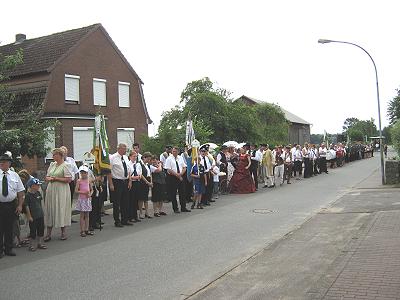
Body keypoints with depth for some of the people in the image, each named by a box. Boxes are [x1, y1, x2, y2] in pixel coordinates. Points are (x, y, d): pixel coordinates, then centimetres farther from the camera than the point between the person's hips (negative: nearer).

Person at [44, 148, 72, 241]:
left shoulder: (64, 166, -8)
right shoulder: (52, 165, 13)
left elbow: (69, 179, -14)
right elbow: (47, 177, 18)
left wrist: (56, 178, -15)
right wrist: (49, 178, -5)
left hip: (61, 191, -6)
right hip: (51, 190, 7)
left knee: (61, 210, -1)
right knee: (50, 210, 6)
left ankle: (63, 232, 12)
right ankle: (48, 233, 11)